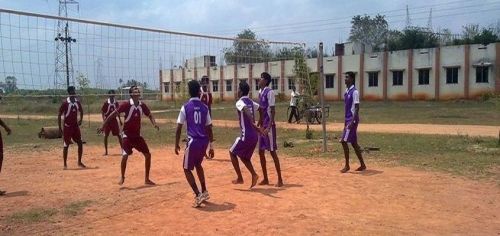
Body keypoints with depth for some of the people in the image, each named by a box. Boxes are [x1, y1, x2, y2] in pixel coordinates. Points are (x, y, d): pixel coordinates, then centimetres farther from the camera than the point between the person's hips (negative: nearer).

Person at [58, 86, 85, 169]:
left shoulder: (77, 102, 3)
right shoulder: (65, 103, -12)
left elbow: (81, 111, 20)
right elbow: (59, 115, -10)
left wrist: (80, 119, 4)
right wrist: (60, 127, -12)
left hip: (75, 126, 5)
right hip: (67, 126, -5)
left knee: (80, 143, 4)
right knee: (66, 145, 0)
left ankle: (79, 162, 17)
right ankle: (65, 164, 10)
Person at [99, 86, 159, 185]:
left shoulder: (142, 105, -1)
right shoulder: (126, 104, -15)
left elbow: (149, 115, 12)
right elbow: (114, 114, -13)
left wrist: (154, 124, -7)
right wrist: (103, 126, -14)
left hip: (137, 135, 5)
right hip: (127, 135, -5)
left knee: (148, 154, 3)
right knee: (125, 156, -18)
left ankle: (147, 179, 16)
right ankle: (122, 177, 7)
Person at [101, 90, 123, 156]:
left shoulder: (116, 102, 2)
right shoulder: (106, 102, -8)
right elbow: (102, 111, -6)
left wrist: (120, 120, 12)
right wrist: (103, 118, -20)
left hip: (114, 120, 2)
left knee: (118, 135, 0)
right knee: (106, 135, 3)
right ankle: (106, 150, 14)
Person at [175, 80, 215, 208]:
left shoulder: (185, 107, -6)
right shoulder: (204, 107, 5)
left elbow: (179, 128, -6)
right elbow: (209, 128, 6)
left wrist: (176, 144, 3)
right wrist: (211, 146, 13)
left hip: (193, 141, -5)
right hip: (204, 141, 5)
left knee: (187, 169, 8)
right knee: (197, 164, 27)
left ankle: (198, 195, -5)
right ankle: (204, 192, 28)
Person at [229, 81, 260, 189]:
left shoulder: (240, 103, -11)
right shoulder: (251, 102, 14)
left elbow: (246, 110, -31)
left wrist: (252, 123, -44)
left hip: (246, 136, -8)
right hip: (255, 136, 8)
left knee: (232, 152, 12)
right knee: (244, 156, 23)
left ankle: (239, 178, 13)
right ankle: (254, 175, 7)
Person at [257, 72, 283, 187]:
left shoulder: (269, 92, -13)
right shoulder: (260, 92, 12)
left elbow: (272, 111, -17)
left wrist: (269, 127, -24)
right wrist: (258, 125, 19)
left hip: (269, 126, -9)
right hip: (262, 126, 9)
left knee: (272, 152, -4)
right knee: (261, 151, 10)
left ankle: (280, 179, 5)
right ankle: (265, 179, 20)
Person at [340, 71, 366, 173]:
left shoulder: (354, 92, -13)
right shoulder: (346, 91, 14)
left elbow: (357, 108, -17)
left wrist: (352, 121, -24)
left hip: (352, 120, -9)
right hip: (348, 119, 9)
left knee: (344, 141, -10)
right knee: (354, 143, 12)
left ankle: (347, 166, -1)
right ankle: (362, 165, 20)